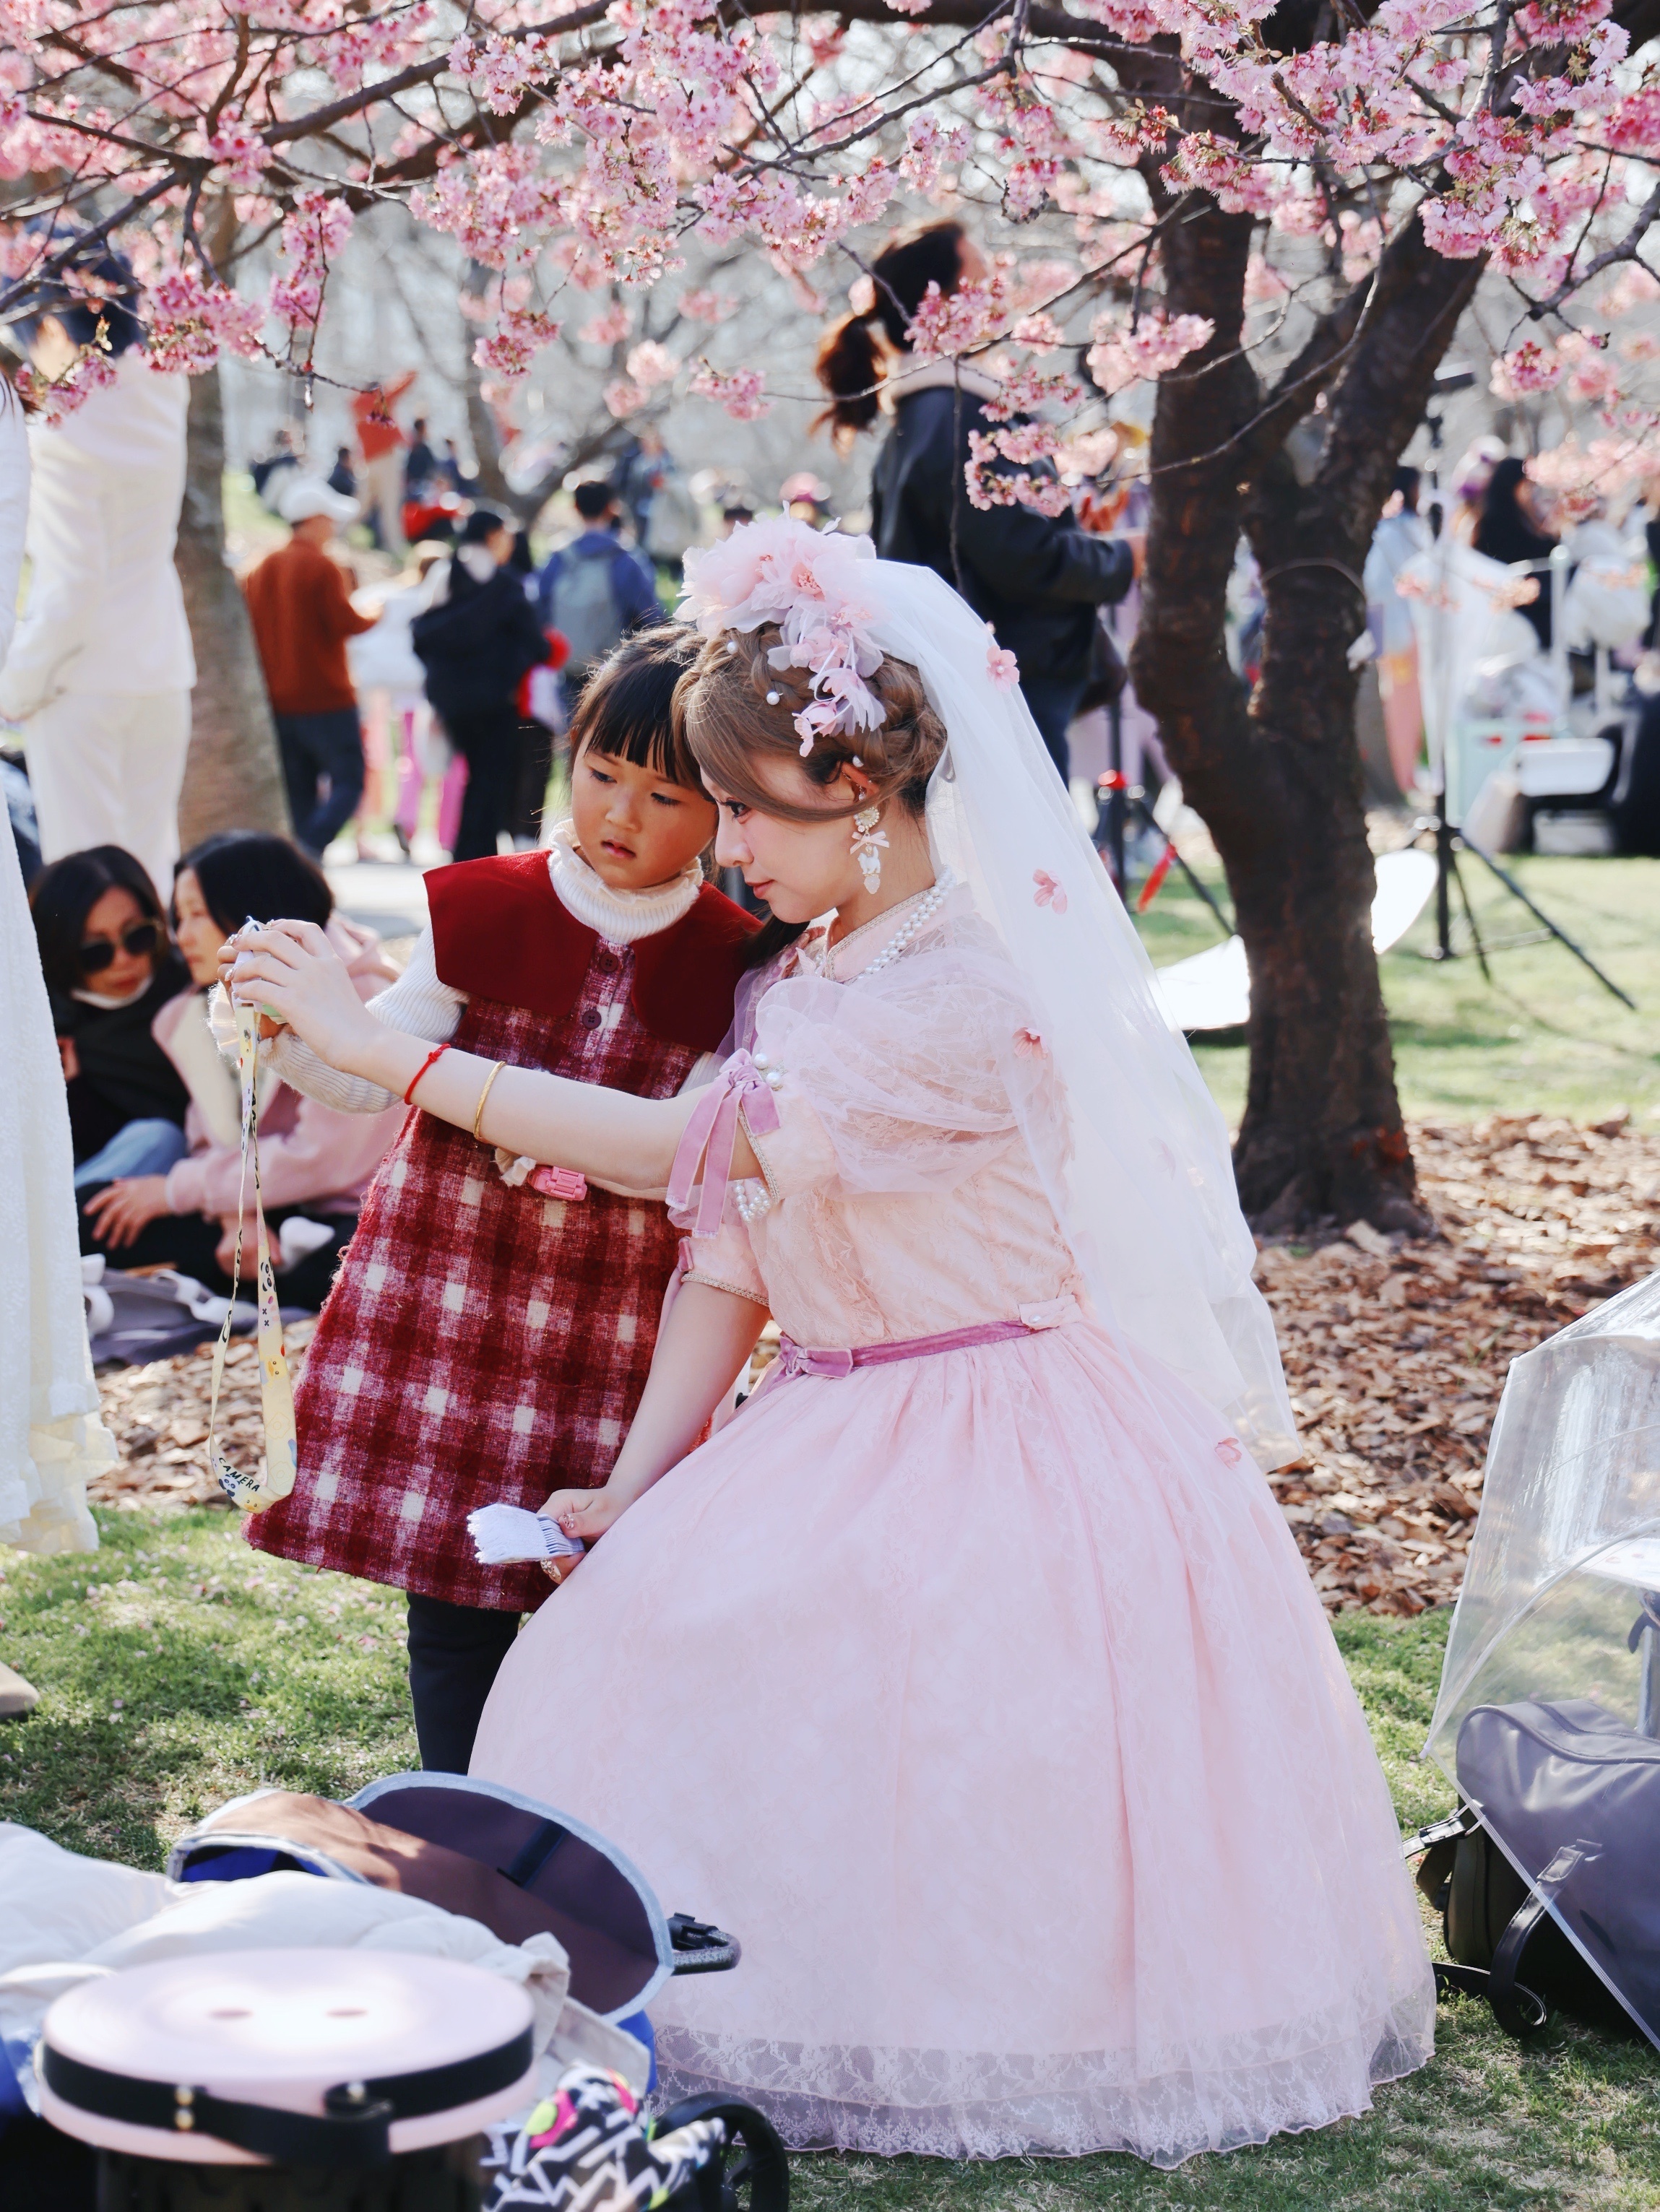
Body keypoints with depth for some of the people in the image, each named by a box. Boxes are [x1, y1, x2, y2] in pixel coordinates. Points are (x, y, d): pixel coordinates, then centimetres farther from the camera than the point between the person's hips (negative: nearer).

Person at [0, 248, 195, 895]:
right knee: (150, 866, 12)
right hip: (162, 671, 7)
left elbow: (72, 584, -17)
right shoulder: (161, 398, 0)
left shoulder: (65, 435, -18)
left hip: (83, 678, -7)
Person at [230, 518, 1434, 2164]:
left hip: (999, 1451, -9)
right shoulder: (787, 985, 9)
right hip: (825, 1441, 9)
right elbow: (728, 1252, 9)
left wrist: (377, 1049, -18)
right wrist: (642, 1485, 0)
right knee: (655, 1628, 1)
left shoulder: (969, 994, -22)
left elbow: (692, 1146, -21)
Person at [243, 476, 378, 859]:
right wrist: (374, 615, 3)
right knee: (348, 783, -3)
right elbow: (345, 623, -16)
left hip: (278, 703, 7)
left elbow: (251, 633, 14)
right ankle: (309, 852, -22)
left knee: (301, 795, 9)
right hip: (326, 699, -7)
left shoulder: (261, 570, 12)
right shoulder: (321, 566, -10)